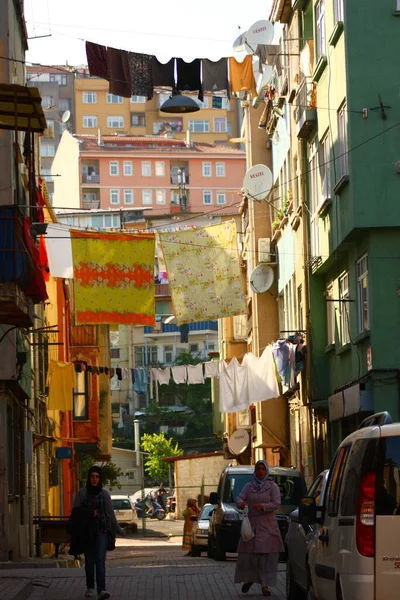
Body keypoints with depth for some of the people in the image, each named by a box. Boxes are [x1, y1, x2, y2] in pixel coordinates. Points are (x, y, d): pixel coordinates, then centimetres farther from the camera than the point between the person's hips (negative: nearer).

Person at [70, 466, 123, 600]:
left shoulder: (105, 494, 6)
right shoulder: (82, 493, 4)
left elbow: (110, 513, 11)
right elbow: (76, 512, -1)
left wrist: (117, 529, 13)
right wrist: (90, 512, -13)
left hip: (101, 530, -1)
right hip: (87, 532, 1)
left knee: (100, 560, -13)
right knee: (89, 560, 9)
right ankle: (90, 587, 25)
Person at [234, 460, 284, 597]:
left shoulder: (272, 486, 4)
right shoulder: (248, 486, 12)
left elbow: (276, 503, -7)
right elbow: (239, 498, 1)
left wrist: (263, 506, -24)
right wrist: (240, 503, -23)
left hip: (267, 525, -2)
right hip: (251, 524, 2)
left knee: (267, 555, -7)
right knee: (247, 553, -1)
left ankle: (265, 585, -5)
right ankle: (249, 578, 23)